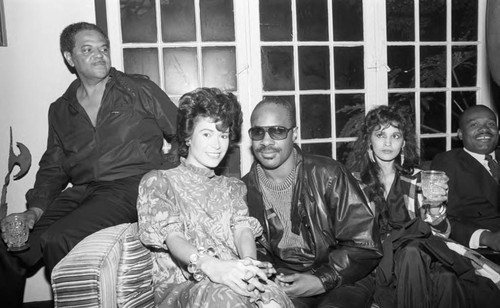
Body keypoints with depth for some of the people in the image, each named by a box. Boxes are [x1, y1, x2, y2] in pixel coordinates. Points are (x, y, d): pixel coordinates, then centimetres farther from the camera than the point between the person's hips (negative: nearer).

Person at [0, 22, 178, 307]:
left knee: (55, 239, -24)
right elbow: (53, 167, 17)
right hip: (81, 192, 5)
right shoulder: (60, 110, 17)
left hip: (131, 187, -5)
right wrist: (35, 210, 1)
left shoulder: (139, 89, 5)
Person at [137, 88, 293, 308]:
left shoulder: (232, 187, 23)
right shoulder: (157, 181, 9)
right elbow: (172, 236, -8)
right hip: (180, 287, -2)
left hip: (234, 281, 3)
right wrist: (210, 266, -30)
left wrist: (248, 264, -21)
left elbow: (243, 229, 4)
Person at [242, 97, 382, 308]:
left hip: (340, 282, -1)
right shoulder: (244, 190, 1)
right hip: (282, 286, 1)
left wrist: (321, 280, -15)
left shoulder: (327, 175, -7)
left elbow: (365, 245, -6)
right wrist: (271, 281, -8)